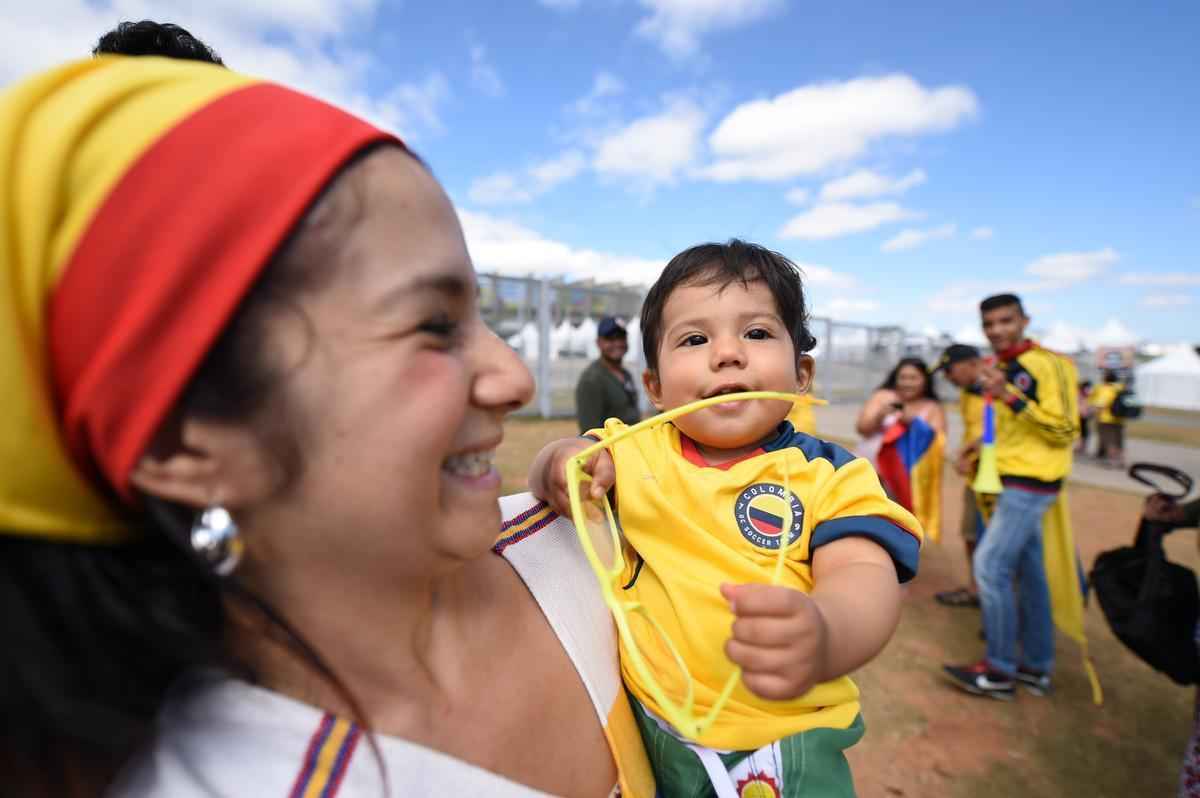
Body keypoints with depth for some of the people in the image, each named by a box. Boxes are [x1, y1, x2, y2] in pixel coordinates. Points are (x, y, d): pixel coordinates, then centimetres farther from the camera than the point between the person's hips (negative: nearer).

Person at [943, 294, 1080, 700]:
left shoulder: (1046, 365, -13)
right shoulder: (1003, 369, 13)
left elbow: (1064, 431, -18)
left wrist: (1009, 395, -25)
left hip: (1030, 483, -9)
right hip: (1012, 482, 9)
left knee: (990, 565, -10)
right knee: (1028, 571, 13)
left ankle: (1000, 670, 2)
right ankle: (1037, 667, 23)